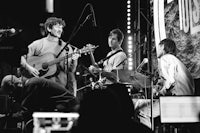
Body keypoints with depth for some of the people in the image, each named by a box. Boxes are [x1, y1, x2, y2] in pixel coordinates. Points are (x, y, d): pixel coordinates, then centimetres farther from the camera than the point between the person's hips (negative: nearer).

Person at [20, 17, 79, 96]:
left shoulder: (66, 47, 9)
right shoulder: (37, 44, 6)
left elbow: (71, 70, 3)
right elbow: (22, 57, 4)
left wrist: (74, 61, -16)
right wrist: (28, 67, -12)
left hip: (60, 85, 1)